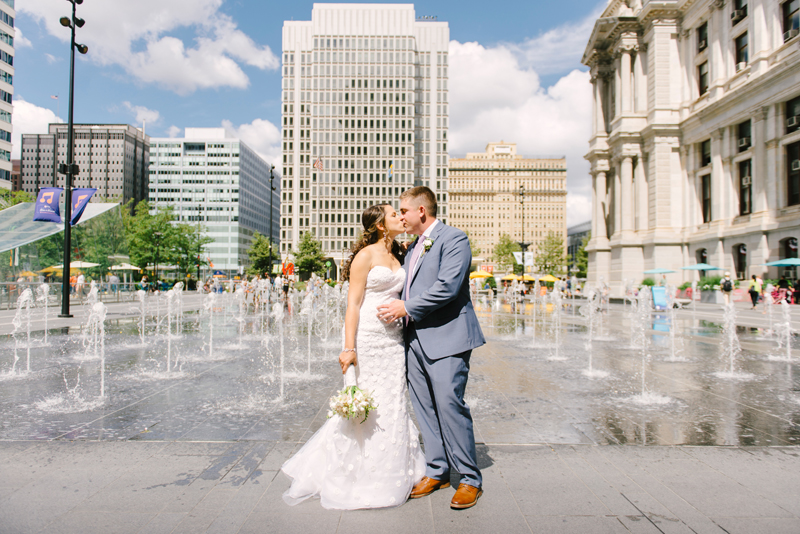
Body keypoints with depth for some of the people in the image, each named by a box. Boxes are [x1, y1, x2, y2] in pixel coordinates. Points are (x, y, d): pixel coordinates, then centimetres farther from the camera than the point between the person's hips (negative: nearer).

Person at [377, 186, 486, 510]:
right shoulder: (412, 248, 20)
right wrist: (396, 309, 8)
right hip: (416, 339, 8)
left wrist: (406, 308, -13)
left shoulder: (454, 239, -6)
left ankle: (470, 479, 9)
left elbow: (447, 287, -18)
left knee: (449, 405, -7)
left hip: (446, 338, -8)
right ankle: (437, 471, 25)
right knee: (425, 409, 11)